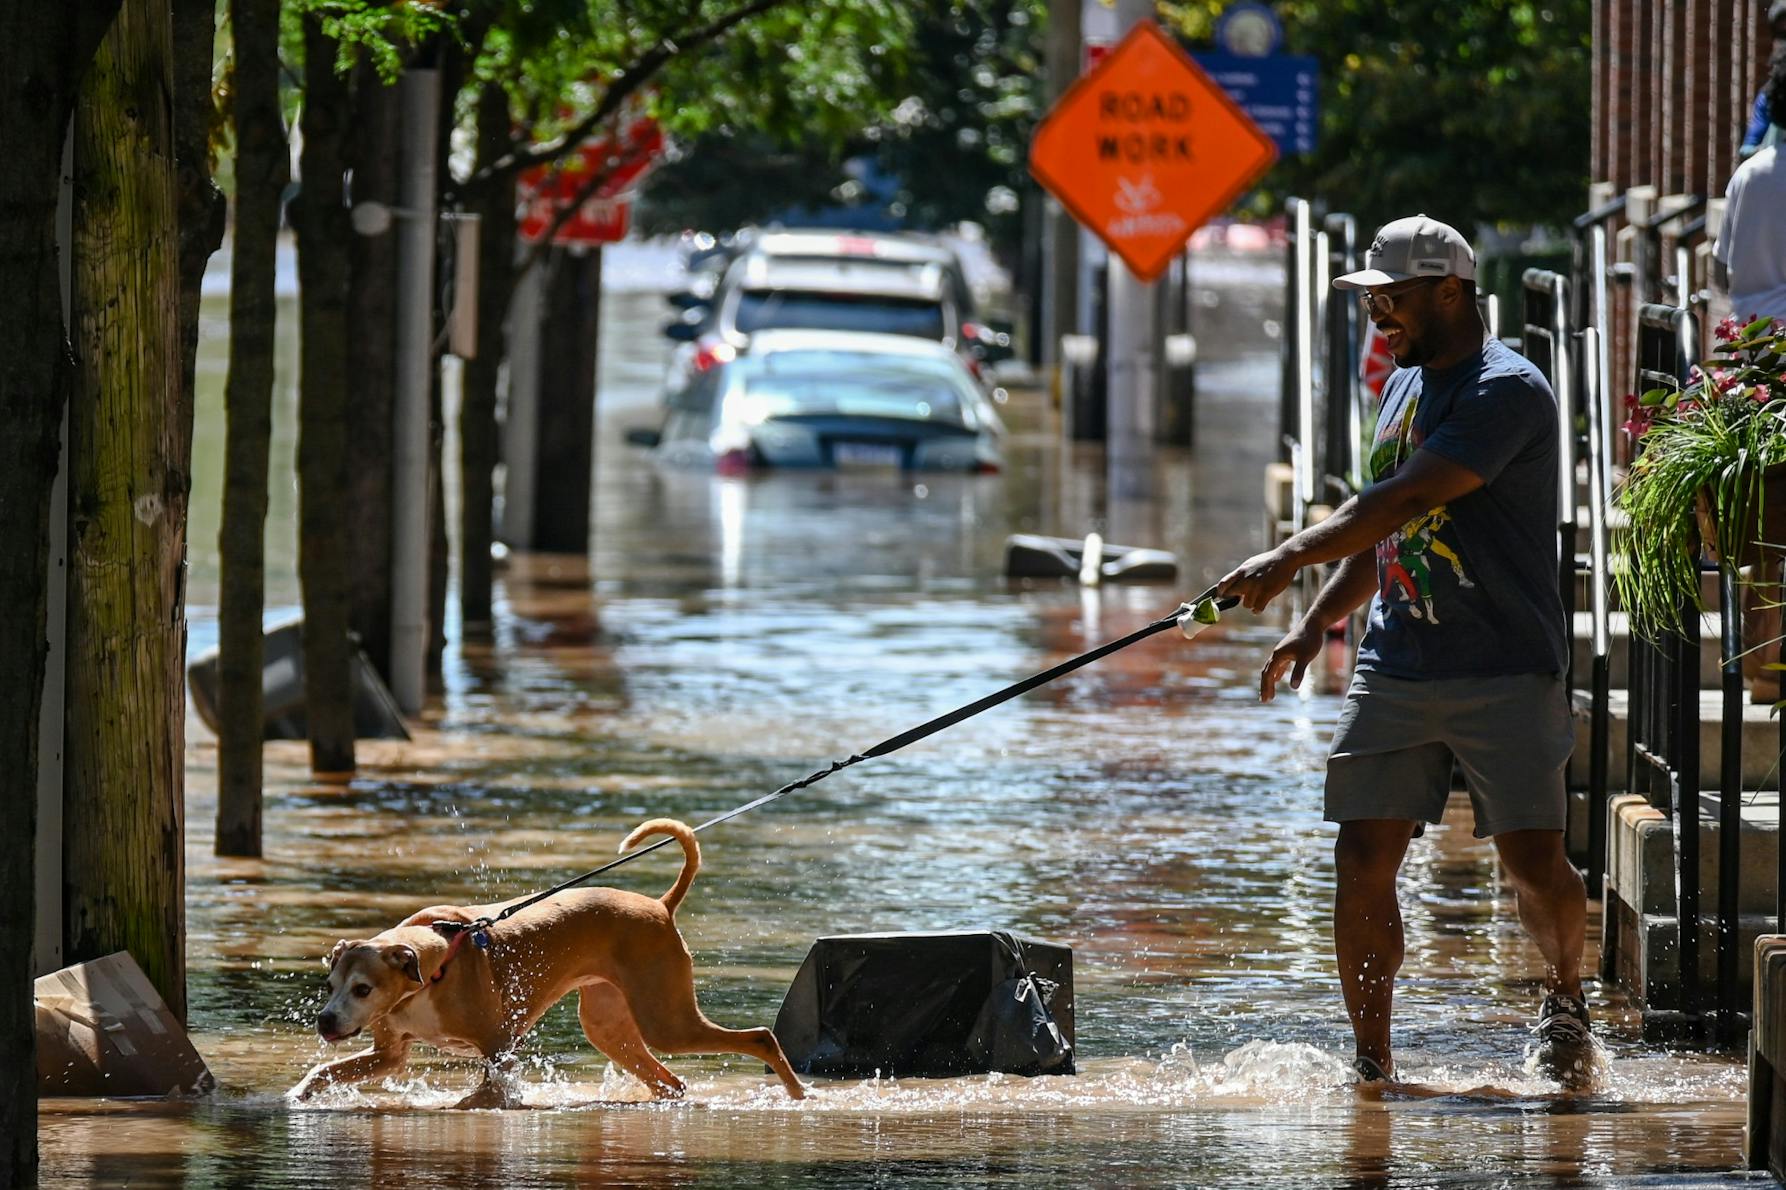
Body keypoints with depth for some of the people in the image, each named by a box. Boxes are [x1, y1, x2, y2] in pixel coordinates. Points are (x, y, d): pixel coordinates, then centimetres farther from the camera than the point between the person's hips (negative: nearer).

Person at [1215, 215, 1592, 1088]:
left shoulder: (1507, 392, -13)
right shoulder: (1403, 387, 16)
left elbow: (1407, 499, -24)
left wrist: (1291, 559, -31)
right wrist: (1317, 622, 13)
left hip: (1505, 672, -7)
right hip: (1395, 669, 7)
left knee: (1535, 864, -6)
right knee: (1362, 863, -3)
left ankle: (1564, 999, 24)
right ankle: (1370, 1064, 4)